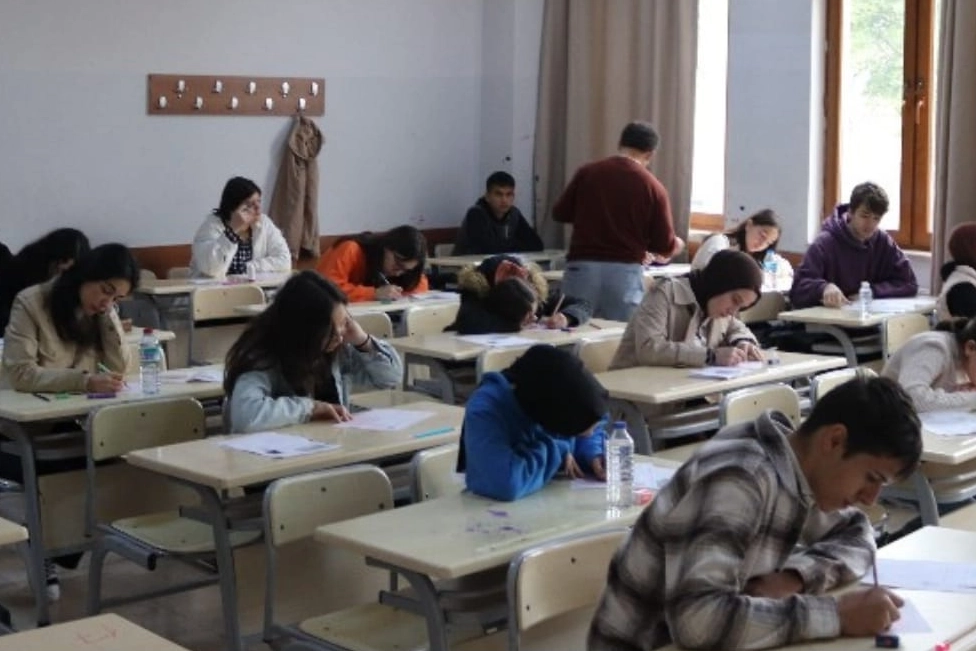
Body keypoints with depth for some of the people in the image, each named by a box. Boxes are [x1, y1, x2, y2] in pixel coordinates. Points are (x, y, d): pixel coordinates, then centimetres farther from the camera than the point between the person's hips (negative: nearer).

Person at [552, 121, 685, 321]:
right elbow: (664, 247, 0)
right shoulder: (652, 187, -2)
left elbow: (560, 213, 13)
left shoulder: (587, 172, 2)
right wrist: (678, 244, 23)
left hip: (583, 267, 1)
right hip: (625, 272, -1)